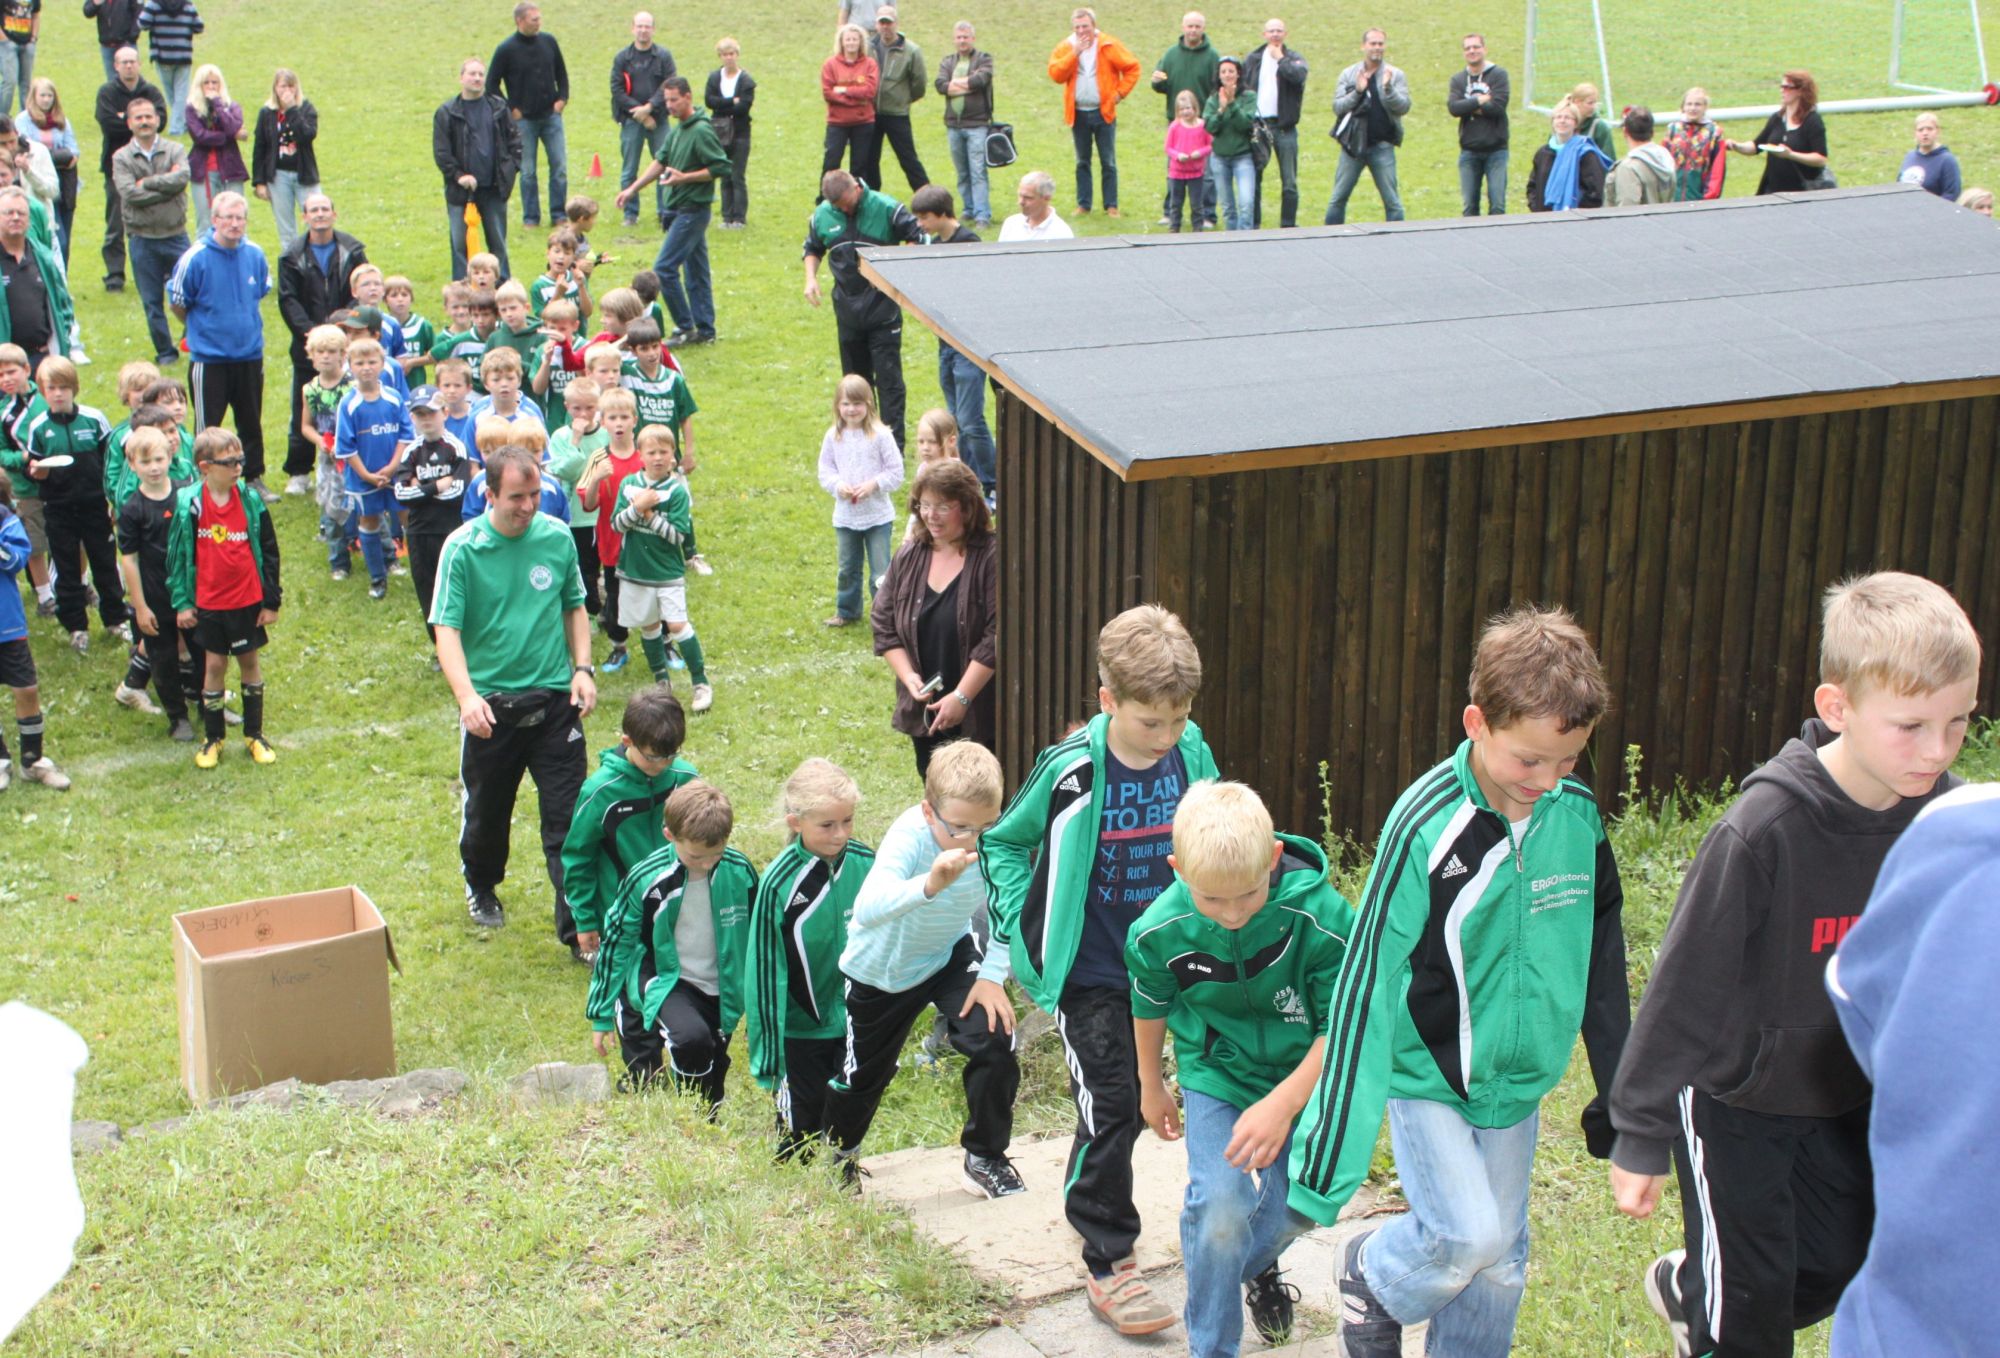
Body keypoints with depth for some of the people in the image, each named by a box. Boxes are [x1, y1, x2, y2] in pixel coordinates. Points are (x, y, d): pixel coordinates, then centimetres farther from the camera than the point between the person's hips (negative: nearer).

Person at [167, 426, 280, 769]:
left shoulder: (251, 502, -7)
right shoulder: (189, 505, -10)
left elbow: (269, 551, 0)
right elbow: (177, 554, -1)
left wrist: (272, 600, 1)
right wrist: (181, 602, -1)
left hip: (248, 601, 1)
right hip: (208, 603, -1)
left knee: (250, 663, 12)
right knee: (214, 666, 8)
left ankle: (254, 734, 25)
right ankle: (212, 738, 22)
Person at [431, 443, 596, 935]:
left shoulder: (558, 537, -2)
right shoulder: (462, 548, -12)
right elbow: (447, 628, -15)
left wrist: (583, 668, 0)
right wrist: (466, 696, -29)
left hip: (554, 699, 1)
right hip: (490, 705, -1)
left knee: (568, 816, -3)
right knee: (486, 811, 18)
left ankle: (576, 923, 4)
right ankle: (481, 889, 46)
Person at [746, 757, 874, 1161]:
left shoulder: (865, 863, -10)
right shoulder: (779, 882, -20)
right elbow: (764, 968, -12)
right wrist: (768, 1053, -9)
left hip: (855, 1023, 3)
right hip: (800, 1032, -3)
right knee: (800, 1130, 13)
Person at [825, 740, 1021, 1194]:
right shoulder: (909, 838, -38)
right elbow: (867, 910, -55)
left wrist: (992, 975, -18)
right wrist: (929, 885, -70)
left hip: (951, 953, 3)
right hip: (882, 967, -2)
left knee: (995, 1039, -16)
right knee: (865, 1071, 15)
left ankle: (985, 1159, 7)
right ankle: (838, 1152, 48)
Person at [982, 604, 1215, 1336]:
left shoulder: (1190, 754, -8)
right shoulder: (1071, 771, -19)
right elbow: (1002, 843, -2)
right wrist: (1024, 928, -8)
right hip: (1092, 975, -3)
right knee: (1111, 1115, -1)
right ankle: (1109, 1267, 11)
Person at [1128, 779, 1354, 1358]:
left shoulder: (1322, 918, -28)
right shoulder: (1159, 931, -21)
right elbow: (1150, 1007, 2)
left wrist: (1284, 1103, -27)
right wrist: (1151, 1086, 17)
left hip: (1301, 1075, 1)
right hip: (1216, 1075, 0)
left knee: (1297, 1205, 9)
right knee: (1220, 1202, -17)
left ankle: (1255, 1265, 48)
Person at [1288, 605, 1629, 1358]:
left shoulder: (1577, 814, -8)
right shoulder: (1427, 825, -23)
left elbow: (1601, 956, 6)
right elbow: (1368, 980, -20)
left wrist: (1617, 1091, 13)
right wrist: (1332, 1147, -20)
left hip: (1516, 1081, 5)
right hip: (1426, 1076, -5)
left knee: (1500, 1264, 12)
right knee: (1468, 1234, -16)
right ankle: (1371, 1276, 15)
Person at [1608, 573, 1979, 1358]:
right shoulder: (1762, 831, -28)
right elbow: (1684, 987, -20)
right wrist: (1640, 1134, -15)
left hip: (1852, 1099, 5)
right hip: (1738, 1101, -5)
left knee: (1840, 1272, 19)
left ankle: (1687, 1288, 45)